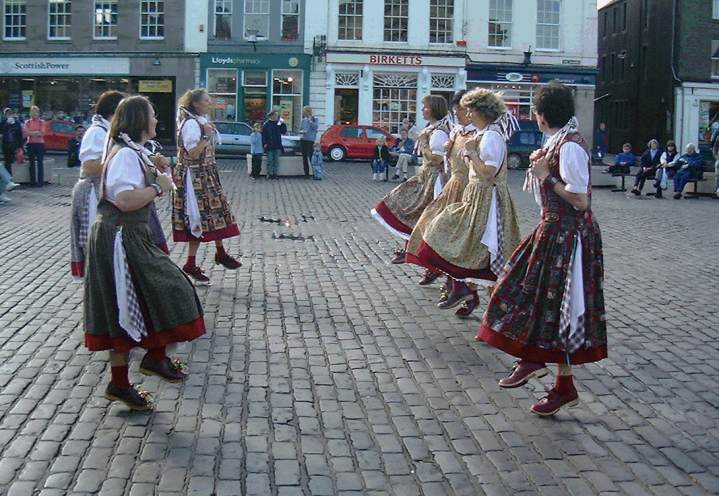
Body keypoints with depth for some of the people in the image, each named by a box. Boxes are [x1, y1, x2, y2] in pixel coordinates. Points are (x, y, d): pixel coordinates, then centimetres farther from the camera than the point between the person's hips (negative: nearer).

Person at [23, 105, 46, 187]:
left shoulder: (42, 122, 3)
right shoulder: (27, 122, 8)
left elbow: (42, 133, -7)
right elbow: (25, 133, -3)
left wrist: (31, 133, -10)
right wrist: (36, 133, -10)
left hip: (40, 144, -2)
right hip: (30, 144, 2)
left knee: (40, 163, -3)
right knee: (32, 163, 6)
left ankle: (40, 181, -2)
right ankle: (32, 181, 11)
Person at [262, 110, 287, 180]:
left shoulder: (279, 124, 9)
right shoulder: (266, 124, -1)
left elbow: (284, 132, 5)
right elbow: (263, 135, -3)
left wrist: (283, 124, -6)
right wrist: (264, 143, -11)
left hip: (277, 146, 3)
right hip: (269, 146, -3)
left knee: (276, 160, 3)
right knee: (270, 160, -2)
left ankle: (275, 173, 9)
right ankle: (269, 174, 3)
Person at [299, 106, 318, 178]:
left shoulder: (315, 119, 0)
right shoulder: (304, 120, 13)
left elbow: (316, 127, -16)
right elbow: (300, 129, 19)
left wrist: (310, 121, -18)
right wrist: (301, 132, -3)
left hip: (310, 140, -5)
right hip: (303, 140, 5)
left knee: (311, 157, -9)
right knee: (304, 157, 6)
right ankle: (306, 173, 13)